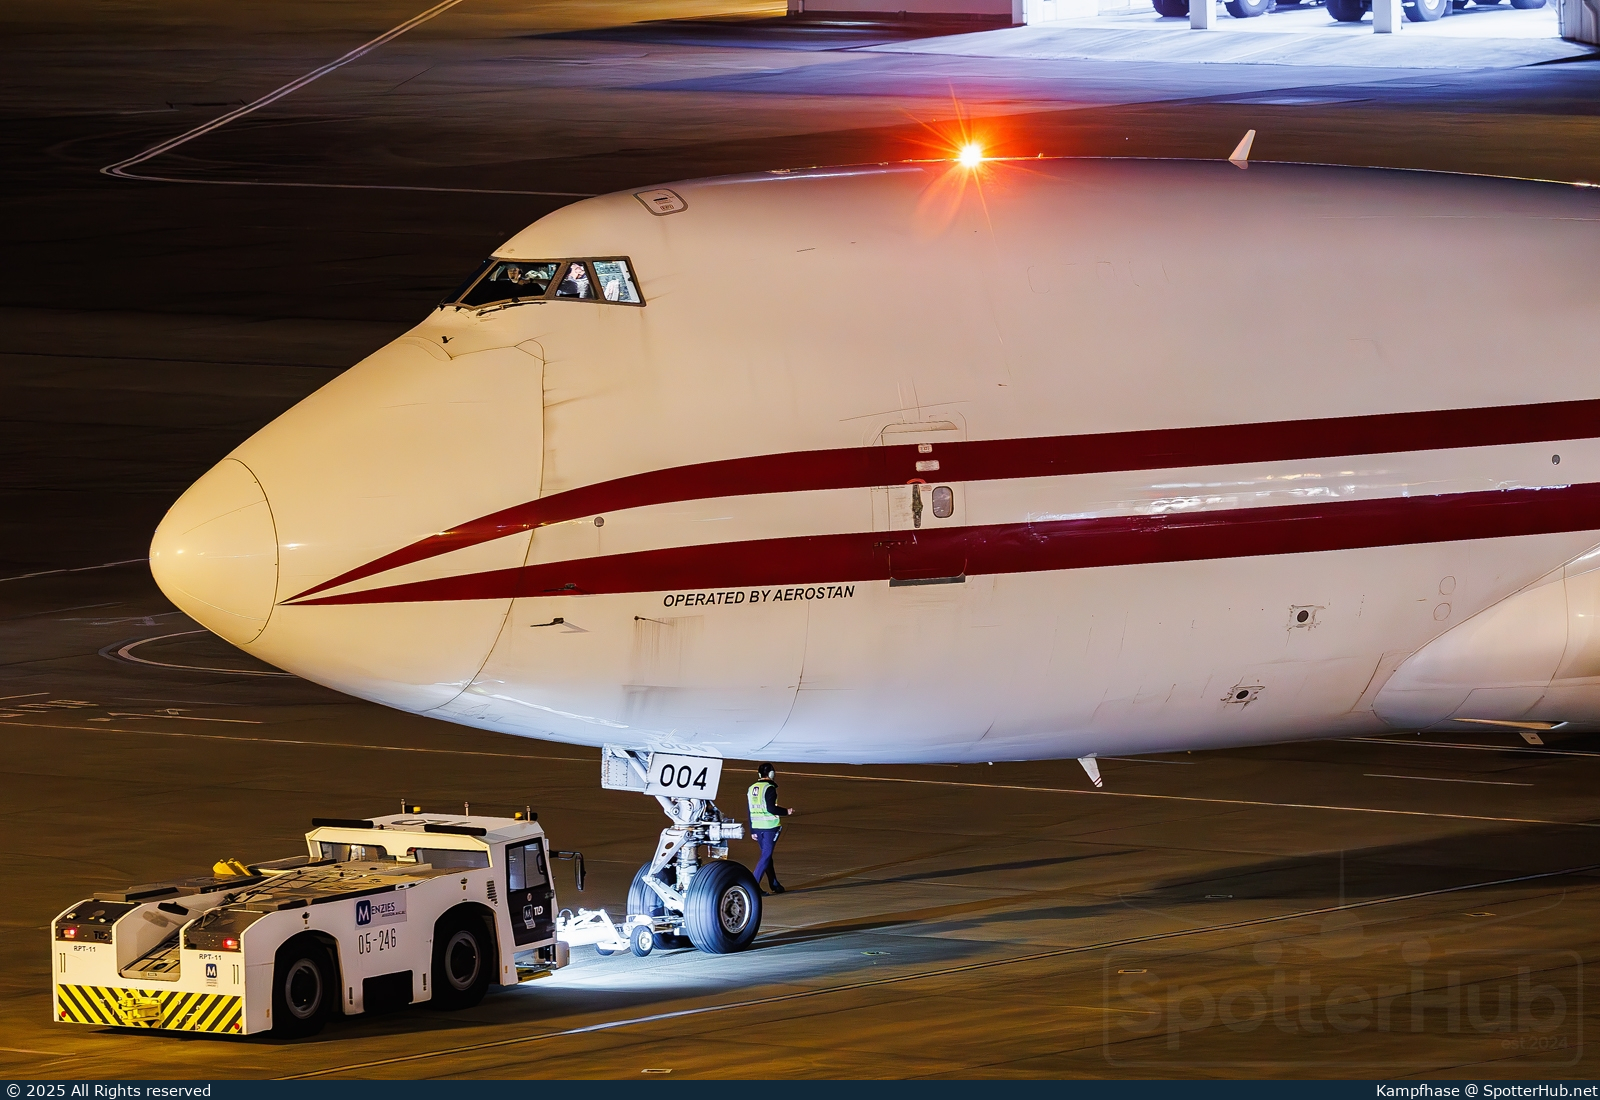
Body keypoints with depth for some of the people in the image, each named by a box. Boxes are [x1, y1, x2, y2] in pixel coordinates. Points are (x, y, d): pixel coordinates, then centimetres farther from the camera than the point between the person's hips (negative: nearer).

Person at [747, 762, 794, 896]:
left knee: (766, 854, 17)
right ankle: (754, 884, -16)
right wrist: (787, 812, -7)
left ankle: (774, 884, 27)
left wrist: (752, 831, 18)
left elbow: (750, 811, 14)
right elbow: (771, 808, -20)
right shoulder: (769, 788, -12)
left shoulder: (751, 789, 12)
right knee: (766, 856, -6)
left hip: (757, 827, 8)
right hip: (770, 826, -8)